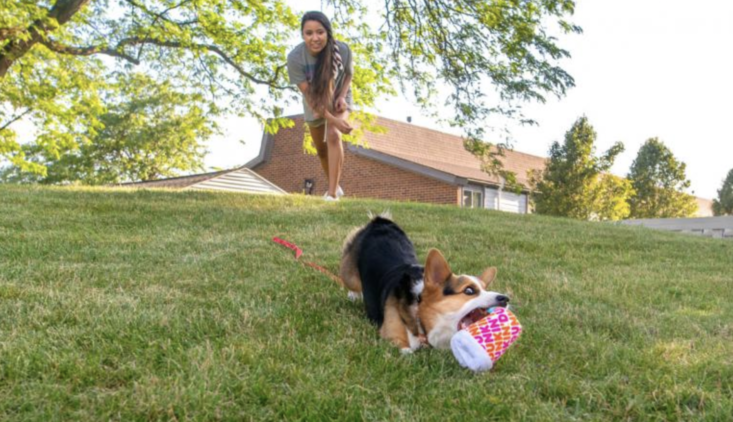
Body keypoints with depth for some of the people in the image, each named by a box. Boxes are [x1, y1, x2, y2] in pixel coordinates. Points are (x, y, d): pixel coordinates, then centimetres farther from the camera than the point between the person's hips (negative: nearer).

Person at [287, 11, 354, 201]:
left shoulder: (342, 49, -30)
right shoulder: (295, 57, -33)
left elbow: (349, 73, -7)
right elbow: (309, 95, -29)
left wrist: (342, 96, -24)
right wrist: (334, 120, -37)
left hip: (338, 100, -1)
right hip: (315, 105, 2)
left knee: (333, 136, -28)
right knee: (321, 150, 14)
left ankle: (332, 194, -28)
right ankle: (335, 187, 40)